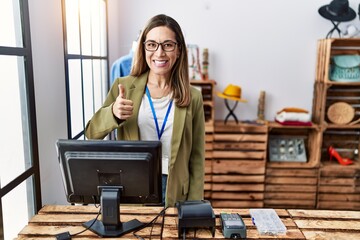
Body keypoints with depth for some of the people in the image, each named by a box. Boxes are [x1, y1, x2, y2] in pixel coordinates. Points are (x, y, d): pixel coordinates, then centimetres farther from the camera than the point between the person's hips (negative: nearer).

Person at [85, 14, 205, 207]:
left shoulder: (193, 97, -4)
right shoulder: (123, 87, -4)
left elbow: (197, 157, 0)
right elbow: (91, 134, -1)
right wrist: (112, 113, -21)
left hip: (174, 194, 0)